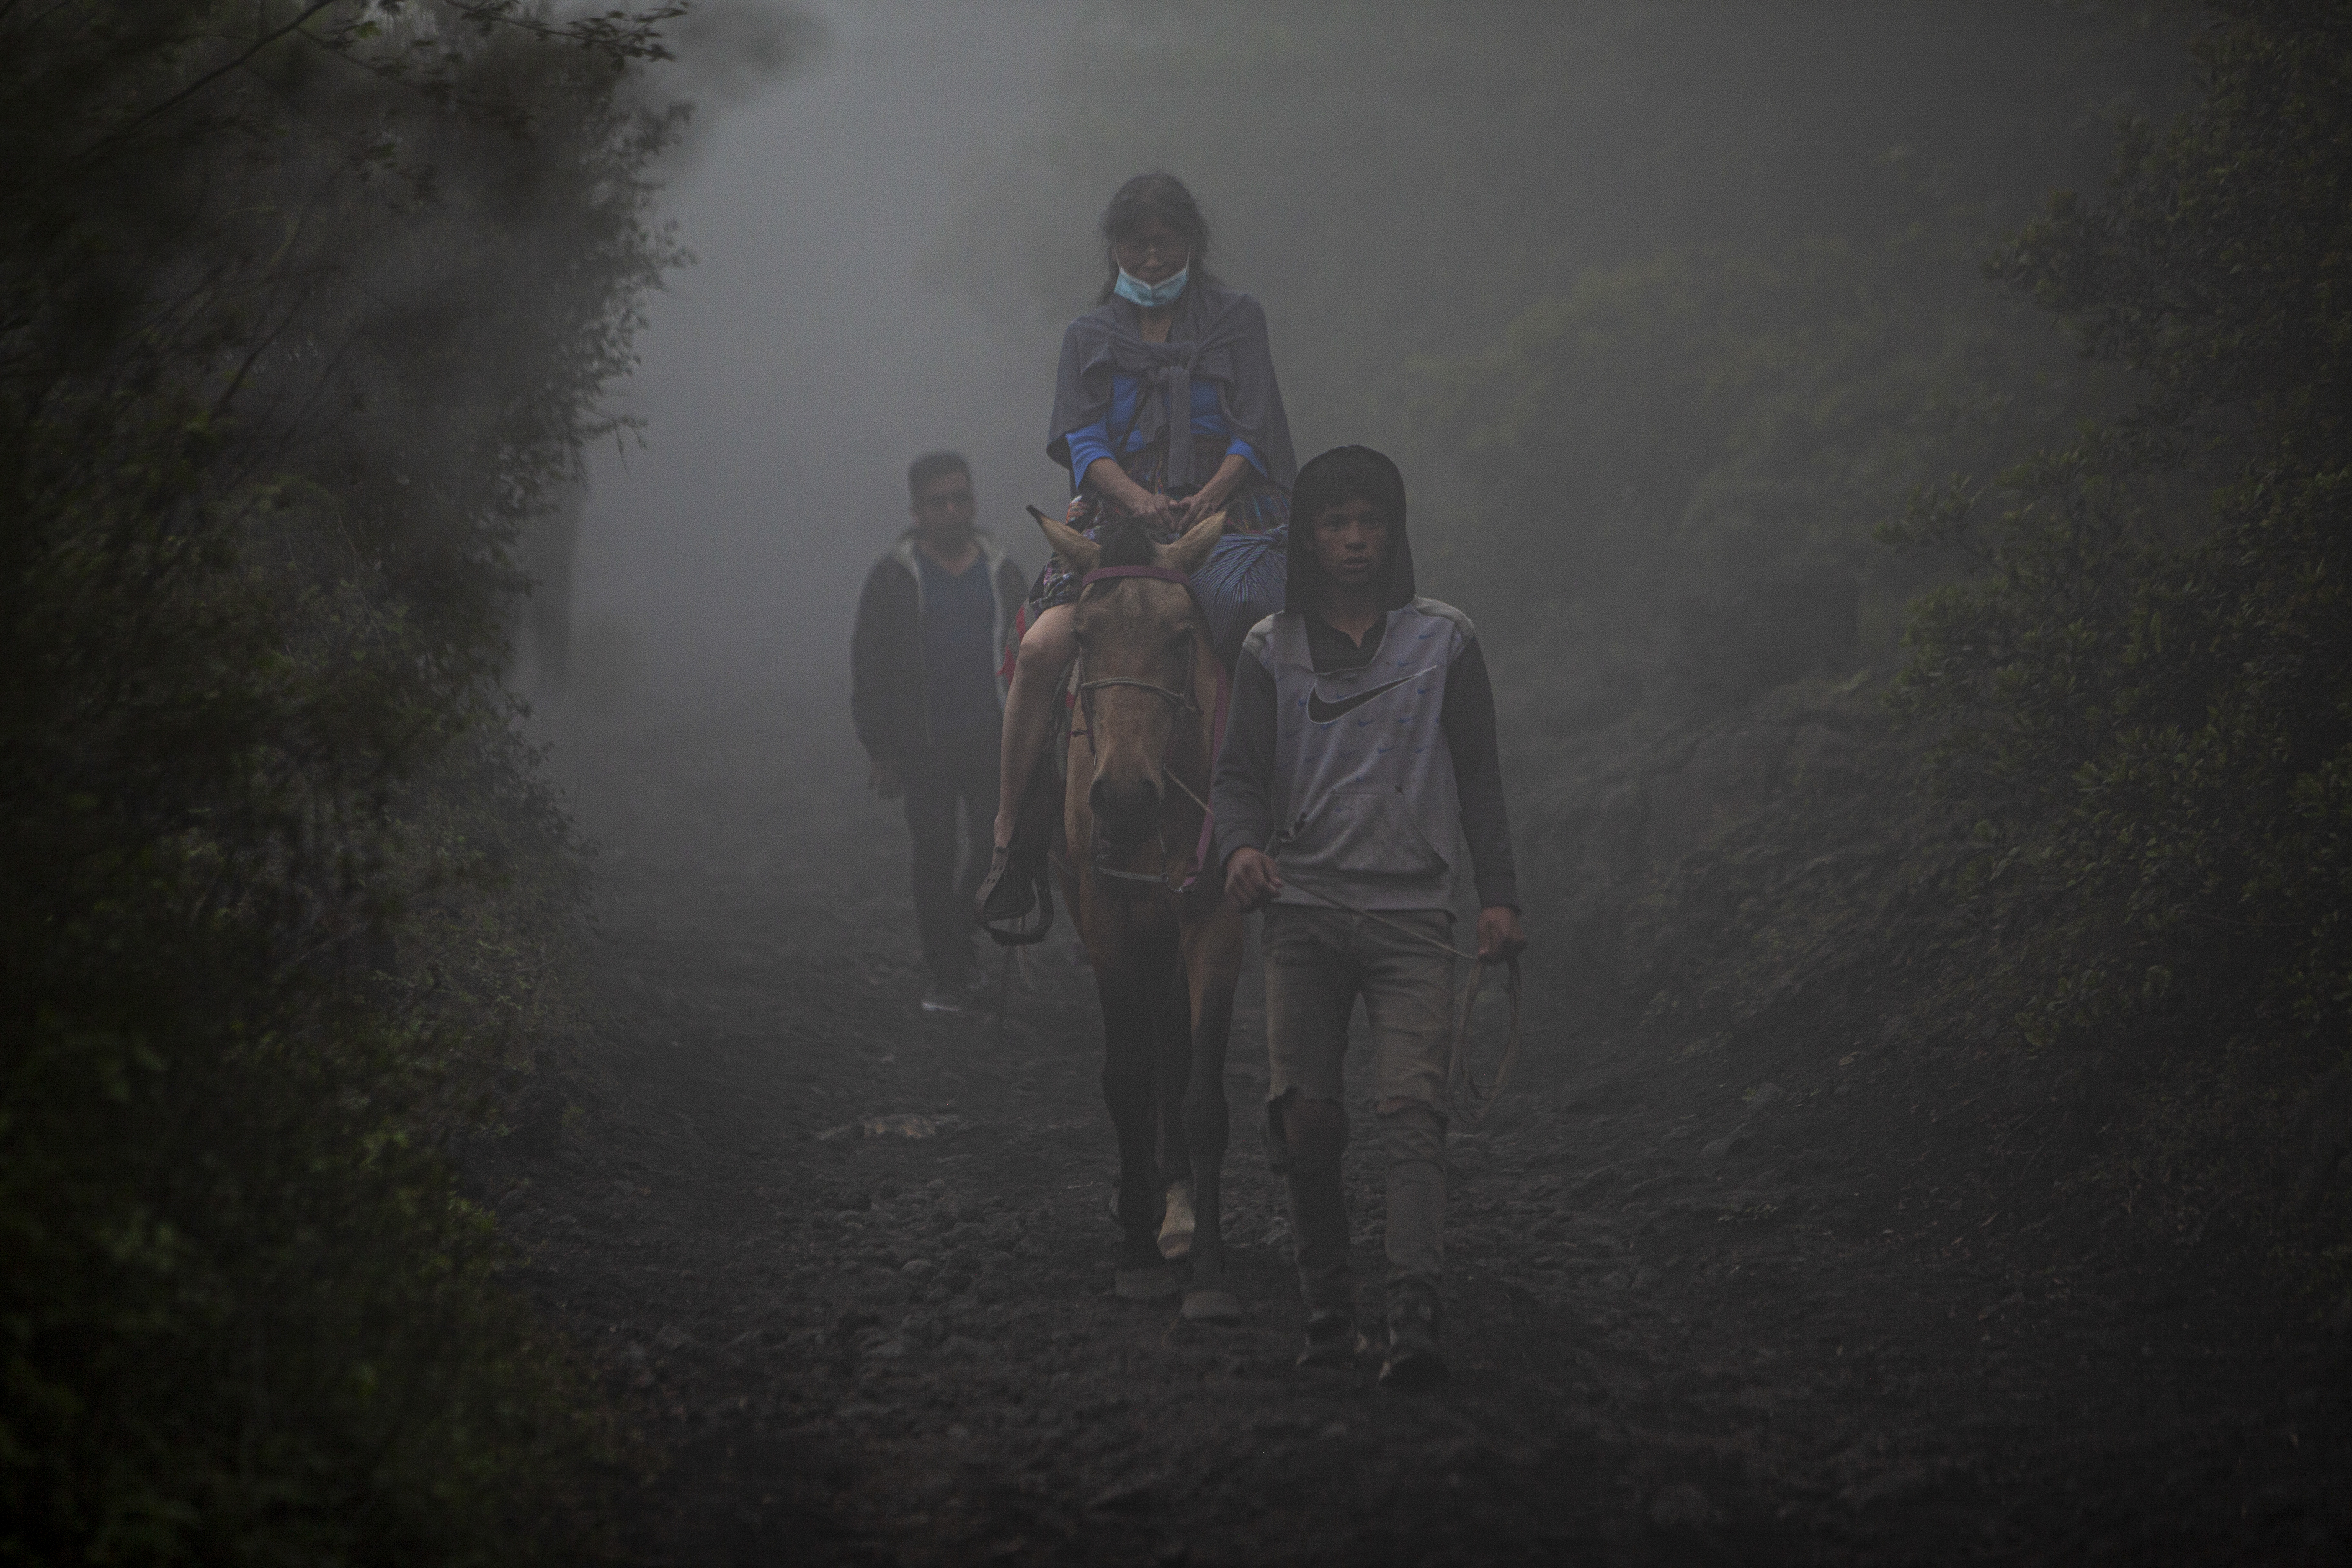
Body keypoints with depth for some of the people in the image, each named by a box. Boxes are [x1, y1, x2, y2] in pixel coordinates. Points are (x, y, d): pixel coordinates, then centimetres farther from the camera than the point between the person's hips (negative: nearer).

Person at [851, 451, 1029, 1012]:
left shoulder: (1001, 572, 8)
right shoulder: (895, 577, 0)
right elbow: (868, 666, 1)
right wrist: (879, 749, -4)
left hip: (991, 741, 2)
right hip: (923, 749, -2)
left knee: (998, 853, -4)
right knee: (935, 861, 2)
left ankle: (958, 934, 23)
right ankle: (946, 978, 11)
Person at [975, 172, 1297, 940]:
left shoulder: (1237, 319, 14)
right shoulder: (1090, 336, 18)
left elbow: (1251, 436, 4)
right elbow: (1085, 442, 4)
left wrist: (1204, 501, -14)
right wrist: (1141, 500, -16)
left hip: (1221, 520, -1)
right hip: (1116, 524, 1)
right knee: (1039, 650, -24)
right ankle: (1010, 842, -15)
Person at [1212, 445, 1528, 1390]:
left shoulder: (1444, 641, 9)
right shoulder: (1272, 650, 10)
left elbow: (1480, 779, 11)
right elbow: (1241, 772, 7)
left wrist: (1499, 895, 3)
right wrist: (1242, 845, -15)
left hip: (1412, 913, -1)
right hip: (1304, 912, 1)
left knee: (1412, 1108, -14)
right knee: (1303, 1117, 0)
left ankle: (1414, 1317, -21)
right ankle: (1328, 1311, 12)